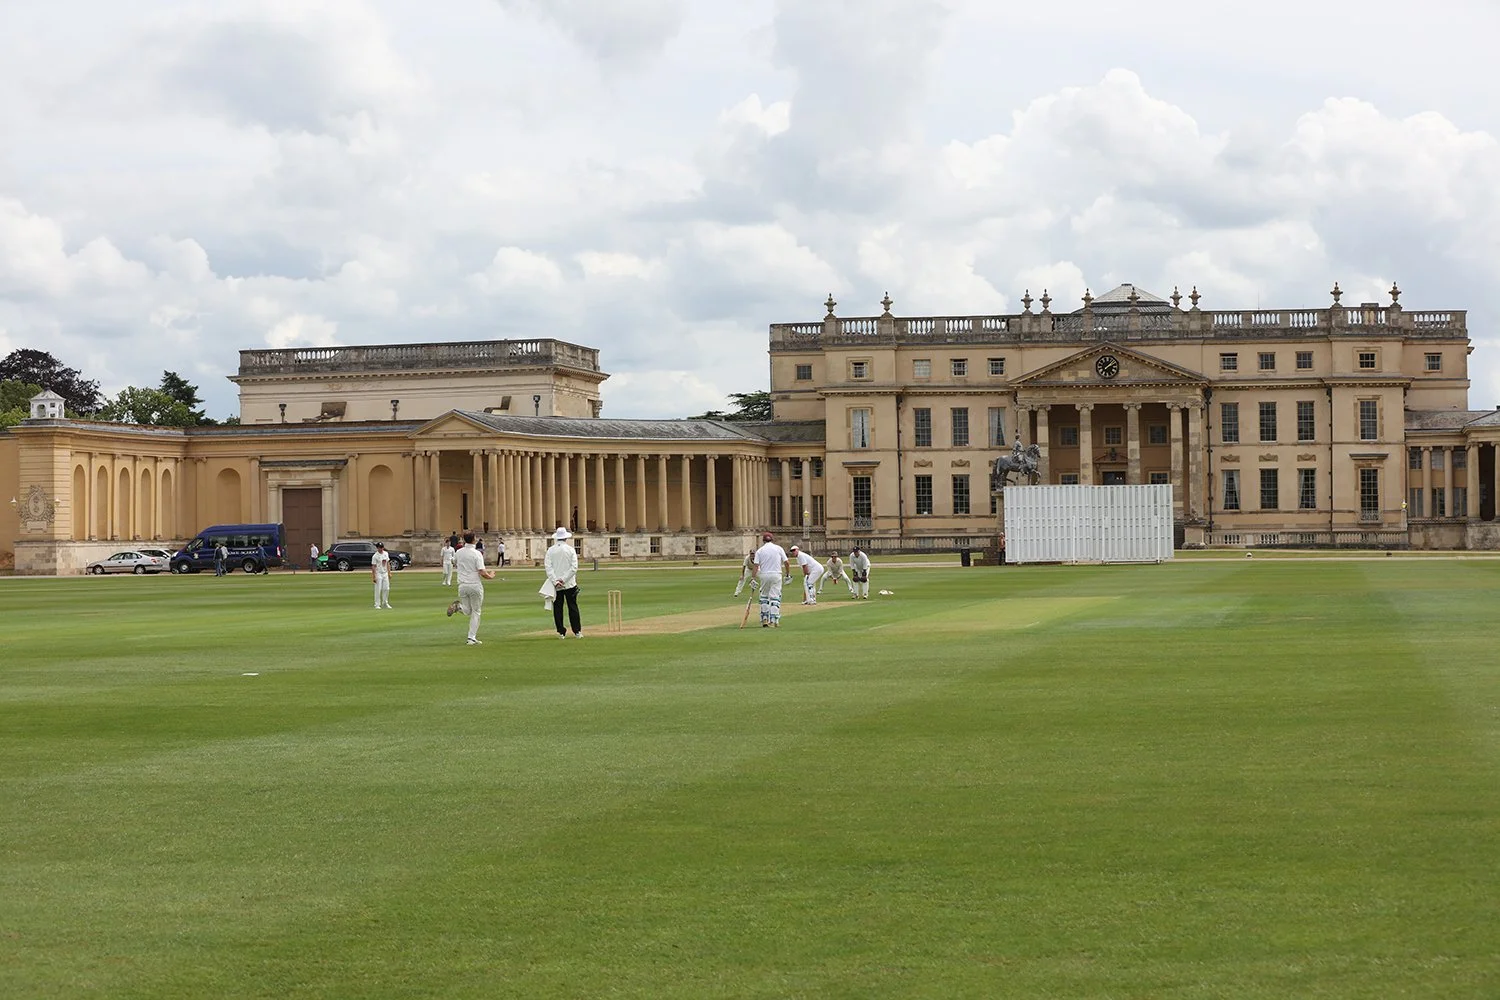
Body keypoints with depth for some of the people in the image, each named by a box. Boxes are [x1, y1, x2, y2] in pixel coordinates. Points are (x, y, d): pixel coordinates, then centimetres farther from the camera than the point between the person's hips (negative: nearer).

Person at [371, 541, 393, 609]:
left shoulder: (386, 554, 7)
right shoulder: (375, 556, -13)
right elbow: (373, 567, -13)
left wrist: (389, 573, 10)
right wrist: (374, 577, -17)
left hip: (385, 574, 6)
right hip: (378, 574, -6)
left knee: (386, 589, 8)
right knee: (378, 590, -5)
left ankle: (385, 603, 20)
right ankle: (377, 605, 1)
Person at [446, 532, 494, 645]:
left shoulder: (459, 552, 3)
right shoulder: (477, 554, -12)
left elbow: (454, 564, 23)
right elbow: (482, 572, -17)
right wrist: (490, 576, 3)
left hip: (462, 586, 4)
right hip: (475, 585, -4)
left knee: (468, 611, 18)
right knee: (476, 612, 9)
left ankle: (458, 606, -15)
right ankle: (472, 638, 3)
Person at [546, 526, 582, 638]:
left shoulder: (550, 550, 1)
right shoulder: (570, 550, -1)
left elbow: (548, 568, -6)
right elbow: (574, 567, -9)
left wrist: (555, 581, -10)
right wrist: (563, 580, -10)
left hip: (556, 586, 1)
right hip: (570, 584, -1)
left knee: (557, 608, 5)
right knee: (573, 607, 4)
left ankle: (561, 633, 3)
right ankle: (577, 632, 4)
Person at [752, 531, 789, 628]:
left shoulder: (759, 551, 4)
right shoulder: (778, 548, 4)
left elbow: (756, 565, -5)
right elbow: (786, 562, 2)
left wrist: (754, 578, -6)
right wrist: (787, 574, 13)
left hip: (764, 575, 1)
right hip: (776, 574, -1)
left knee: (764, 596, 15)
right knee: (775, 597, 0)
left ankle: (764, 619, 13)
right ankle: (773, 621, -6)